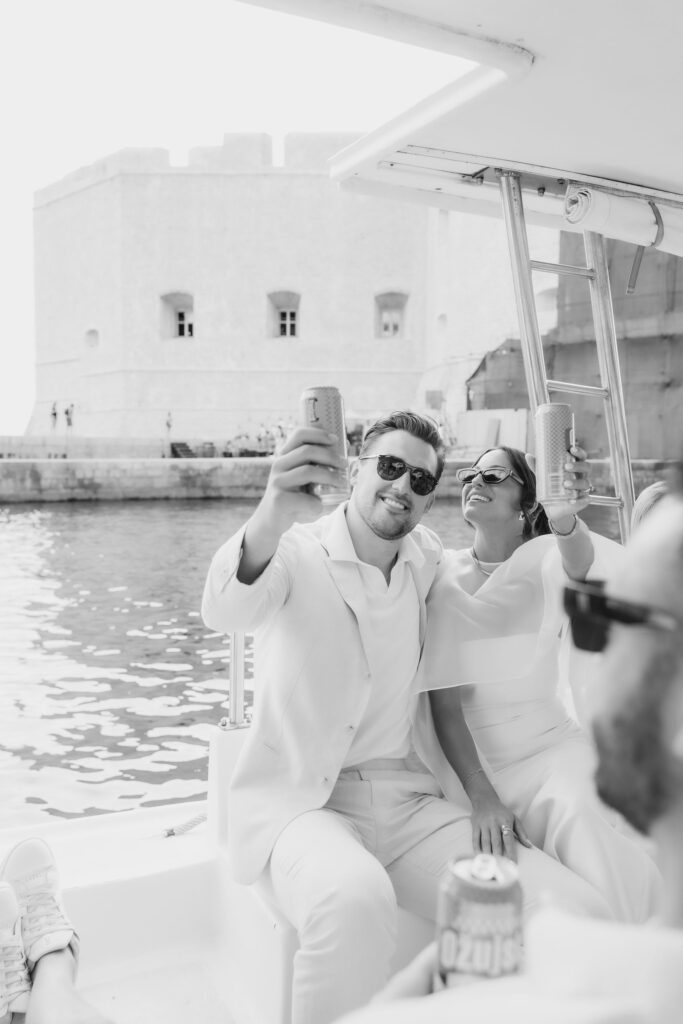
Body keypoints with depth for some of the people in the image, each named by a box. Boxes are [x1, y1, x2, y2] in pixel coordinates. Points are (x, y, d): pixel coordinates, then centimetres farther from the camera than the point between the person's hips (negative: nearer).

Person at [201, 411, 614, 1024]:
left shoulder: (426, 557, 11)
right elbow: (226, 613, -27)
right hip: (301, 803, -4)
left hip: (412, 802, 5)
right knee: (355, 900, -40)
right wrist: (273, 514, -47)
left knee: (580, 917, -15)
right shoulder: (295, 552, -7)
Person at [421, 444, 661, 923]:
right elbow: (446, 705, -7)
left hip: (558, 741, 1)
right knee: (576, 817, -26)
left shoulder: (546, 558, -1)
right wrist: (481, 796, -19)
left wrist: (565, 520, -51)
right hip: (481, 762, 0)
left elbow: (578, 566, -28)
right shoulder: (447, 581, -2)